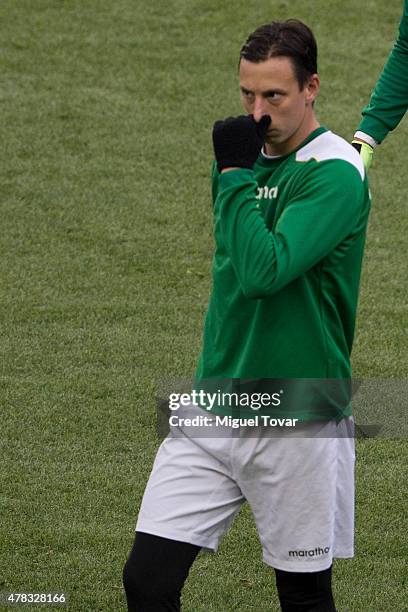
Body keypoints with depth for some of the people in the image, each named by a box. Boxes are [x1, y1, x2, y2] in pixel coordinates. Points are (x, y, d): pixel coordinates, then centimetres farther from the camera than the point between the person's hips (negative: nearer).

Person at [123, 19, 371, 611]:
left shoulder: (335, 174, -15)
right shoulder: (249, 154, 10)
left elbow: (263, 270, -27)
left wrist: (234, 173, -19)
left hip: (297, 423, -6)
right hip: (214, 408, 6)